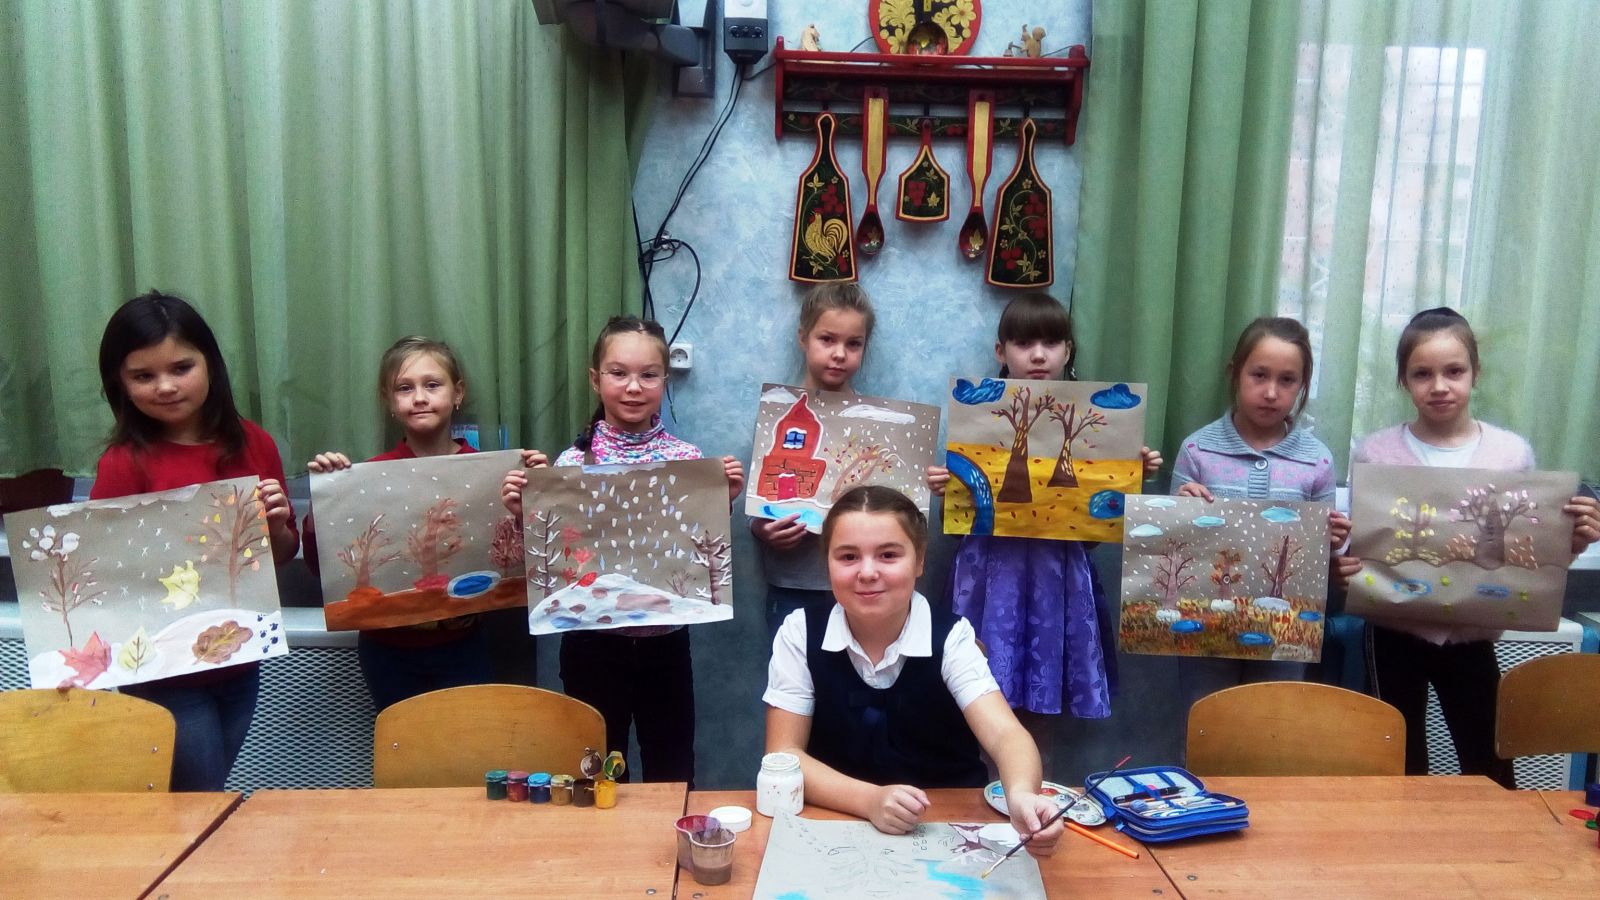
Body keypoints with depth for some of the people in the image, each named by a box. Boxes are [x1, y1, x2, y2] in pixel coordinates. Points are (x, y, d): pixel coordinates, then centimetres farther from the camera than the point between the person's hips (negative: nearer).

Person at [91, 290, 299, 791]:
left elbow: (282, 555, 7)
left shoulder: (251, 444, -2)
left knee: (206, 799, 20)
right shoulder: (125, 463, -13)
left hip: (241, 662, 4)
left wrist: (277, 526, -13)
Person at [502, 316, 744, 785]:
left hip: (665, 643, 1)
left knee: (673, 779, 14)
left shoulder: (689, 459, -3)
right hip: (593, 644, -1)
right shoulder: (571, 462, -5)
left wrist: (725, 501, -12)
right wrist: (523, 514, -16)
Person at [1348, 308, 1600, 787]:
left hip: (1473, 638, 1)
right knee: (1401, 774, 12)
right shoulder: (1375, 453, -5)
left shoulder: (1513, 453, -2)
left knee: (1492, 779, 10)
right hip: (1395, 636, -1)